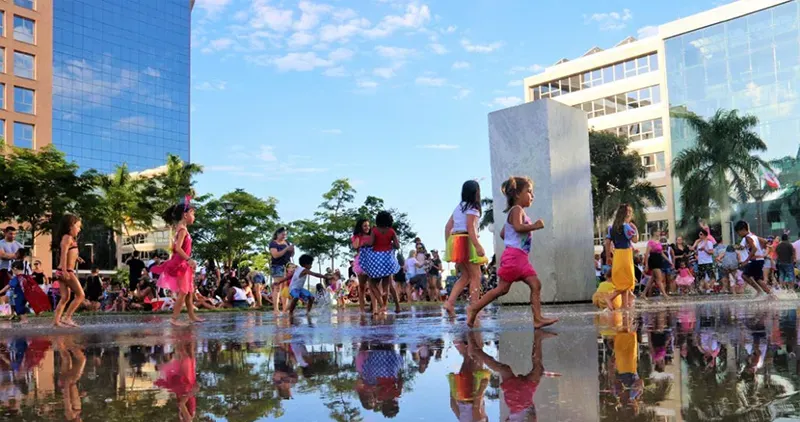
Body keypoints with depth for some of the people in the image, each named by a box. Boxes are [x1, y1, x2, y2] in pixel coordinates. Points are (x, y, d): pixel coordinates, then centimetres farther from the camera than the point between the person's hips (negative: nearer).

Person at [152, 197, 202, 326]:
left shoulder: (180, 229, 13)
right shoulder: (183, 229, -16)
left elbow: (175, 247, 18)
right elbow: (178, 248, -27)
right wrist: (189, 259, -36)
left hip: (182, 263, 10)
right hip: (180, 264, -10)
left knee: (190, 291, 16)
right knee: (183, 292, -10)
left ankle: (192, 316, 23)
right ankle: (175, 318, -8)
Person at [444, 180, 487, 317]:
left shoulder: (459, 207, 18)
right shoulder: (472, 207, -5)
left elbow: (447, 226, 16)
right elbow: (470, 227, -17)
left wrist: (448, 245, 19)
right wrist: (478, 246, -23)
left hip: (455, 242, 8)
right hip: (466, 241, -8)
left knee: (466, 276, 15)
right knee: (476, 276, -2)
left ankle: (450, 302, 1)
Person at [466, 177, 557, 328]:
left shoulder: (518, 212, 23)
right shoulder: (517, 209, -6)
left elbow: (503, 233, 25)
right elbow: (518, 227, -24)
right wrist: (535, 226, -16)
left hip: (521, 257, 10)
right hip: (514, 255, -10)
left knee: (536, 284, -1)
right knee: (502, 288, -8)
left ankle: (538, 319, -7)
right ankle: (474, 308, -1)